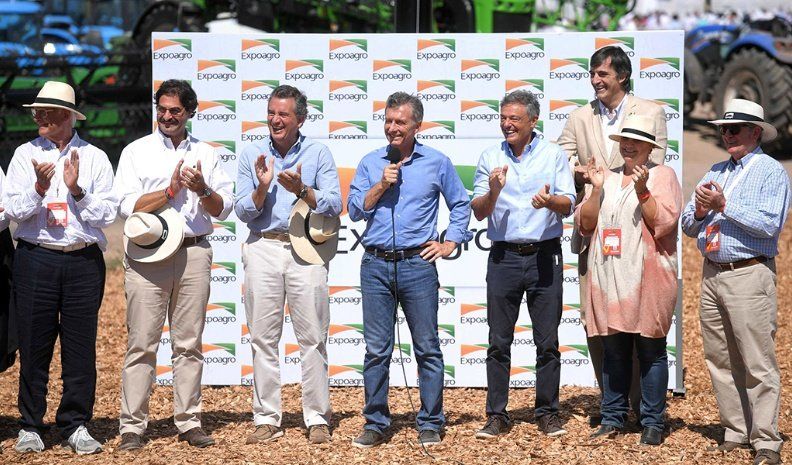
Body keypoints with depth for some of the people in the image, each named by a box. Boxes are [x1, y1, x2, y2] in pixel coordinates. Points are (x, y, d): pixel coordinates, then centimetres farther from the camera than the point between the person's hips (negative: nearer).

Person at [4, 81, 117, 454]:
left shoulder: (94, 157, 6)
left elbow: (108, 213, 0)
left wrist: (76, 190, -13)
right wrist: (39, 187, -16)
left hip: (84, 260, 0)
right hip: (35, 259, 0)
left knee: (80, 345, 1)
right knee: (33, 343, 1)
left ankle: (76, 426, 10)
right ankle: (30, 426, 9)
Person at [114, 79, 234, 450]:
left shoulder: (206, 154, 13)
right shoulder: (137, 152, 6)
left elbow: (223, 209, 7)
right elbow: (127, 206, -4)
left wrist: (202, 190, -12)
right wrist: (172, 190, -10)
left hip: (194, 253, 2)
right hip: (147, 254, -2)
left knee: (189, 343, 5)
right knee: (141, 343, -3)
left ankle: (188, 421, 10)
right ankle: (132, 426, -1)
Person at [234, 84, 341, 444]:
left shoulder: (318, 154, 6)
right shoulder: (252, 156, 10)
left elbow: (334, 206, -1)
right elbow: (243, 212, 7)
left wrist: (301, 190, -16)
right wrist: (262, 187, -10)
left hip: (306, 250, -2)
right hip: (263, 249, 2)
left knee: (313, 337, -3)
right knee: (263, 339, 2)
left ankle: (317, 418, 2)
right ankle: (266, 419, 7)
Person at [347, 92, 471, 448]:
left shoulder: (437, 162, 6)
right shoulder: (370, 163, 10)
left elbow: (461, 204, 15)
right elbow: (354, 209, 4)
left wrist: (450, 243, 7)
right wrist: (382, 185, -7)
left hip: (417, 264, -1)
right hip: (375, 265, 1)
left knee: (427, 348, 1)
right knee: (376, 349, 4)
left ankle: (430, 424, 8)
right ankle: (375, 423, 11)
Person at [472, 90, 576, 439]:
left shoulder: (554, 155, 5)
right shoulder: (490, 158, 8)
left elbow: (568, 205, -1)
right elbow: (478, 212, 5)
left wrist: (550, 201, -23)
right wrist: (493, 192, -16)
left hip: (544, 256, -1)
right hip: (503, 256, 1)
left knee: (547, 342, 2)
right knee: (499, 341, 2)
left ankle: (547, 413, 10)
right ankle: (497, 415, 7)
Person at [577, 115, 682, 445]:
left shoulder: (662, 176, 3)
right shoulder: (608, 177, 16)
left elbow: (664, 222, -9)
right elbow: (585, 224, 10)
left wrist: (642, 191, -19)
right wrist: (596, 189, -2)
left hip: (646, 278, -4)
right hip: (608, 278, 4)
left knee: (650, 350, -1)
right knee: (613, 350, 8)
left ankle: (653, 422, 4)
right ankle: (613, 418, 14)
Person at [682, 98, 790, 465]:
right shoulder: (716, 172, 18)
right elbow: (687, 226, 15)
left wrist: (724, 206, -18)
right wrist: (700, 212, -6)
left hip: (749, 274, -7)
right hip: (712, 274, 7)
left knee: (759, 364, -7)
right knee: (720, 362, 9)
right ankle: (736, 432, 17)